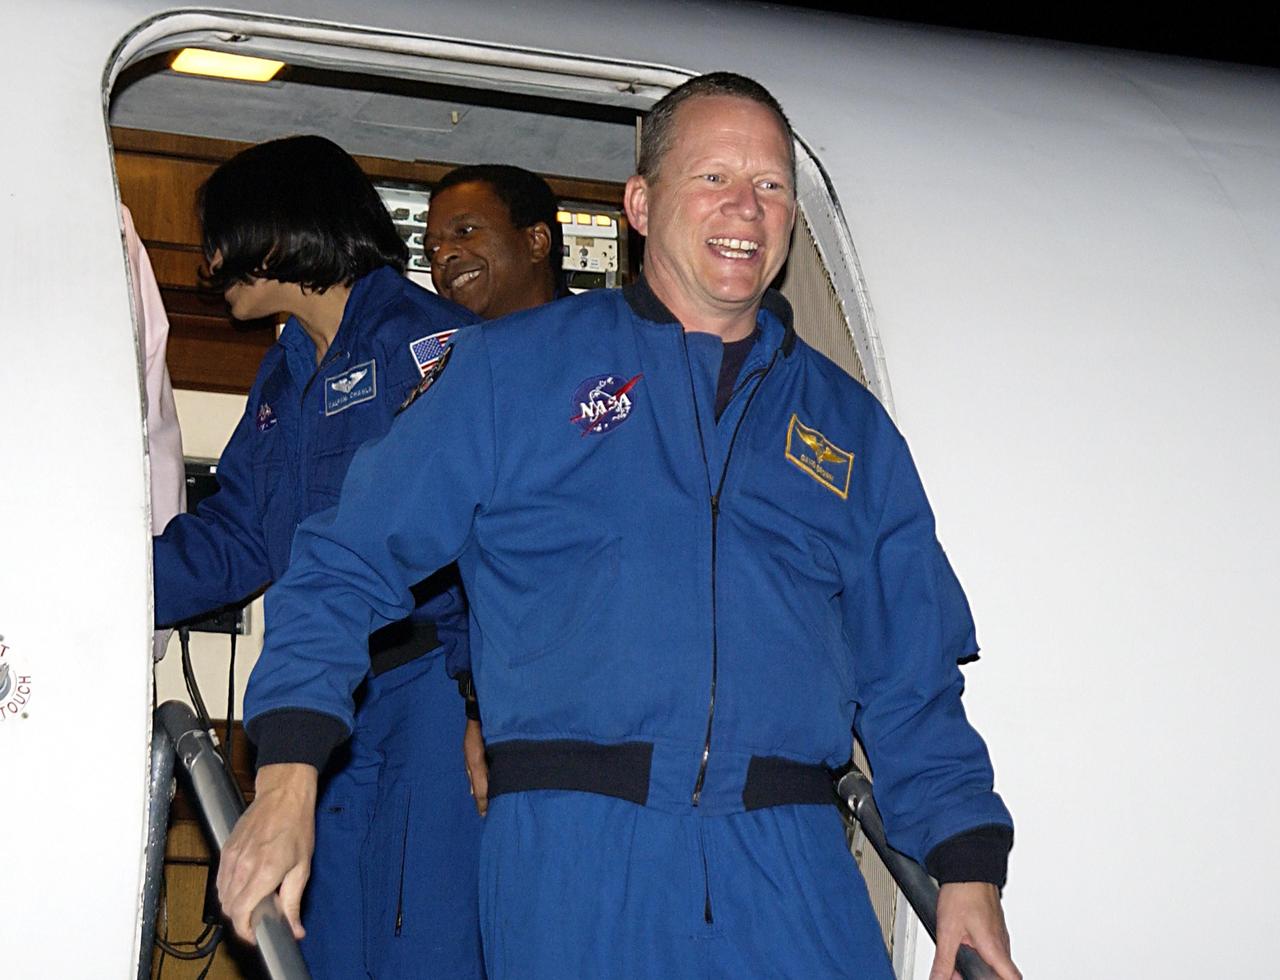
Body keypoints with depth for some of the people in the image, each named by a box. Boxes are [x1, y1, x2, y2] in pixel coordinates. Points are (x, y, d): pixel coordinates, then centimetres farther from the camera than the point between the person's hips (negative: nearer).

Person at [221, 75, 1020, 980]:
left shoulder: (850, 426, 18)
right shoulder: (514, 370, 8)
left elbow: (912, 678, 19)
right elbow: (347, 564, 5)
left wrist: (967, 865, 7)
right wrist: (289, 780, -7)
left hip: (792, 871, 3)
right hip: (571, 857, -2)